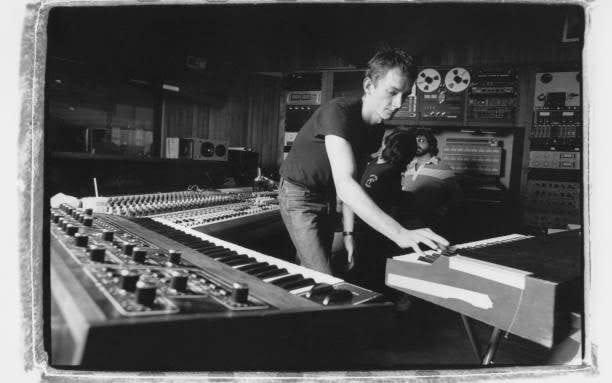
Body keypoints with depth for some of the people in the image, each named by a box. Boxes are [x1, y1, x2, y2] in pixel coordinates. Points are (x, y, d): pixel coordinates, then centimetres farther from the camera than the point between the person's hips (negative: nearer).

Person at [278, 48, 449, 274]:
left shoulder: (375, 129, -2)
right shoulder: (338, 112, -29)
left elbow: (349, 188, 3)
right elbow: (344, 183, -41)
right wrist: (400, 234, -49)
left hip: (326, 197, 8)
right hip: (299, 196, -7)